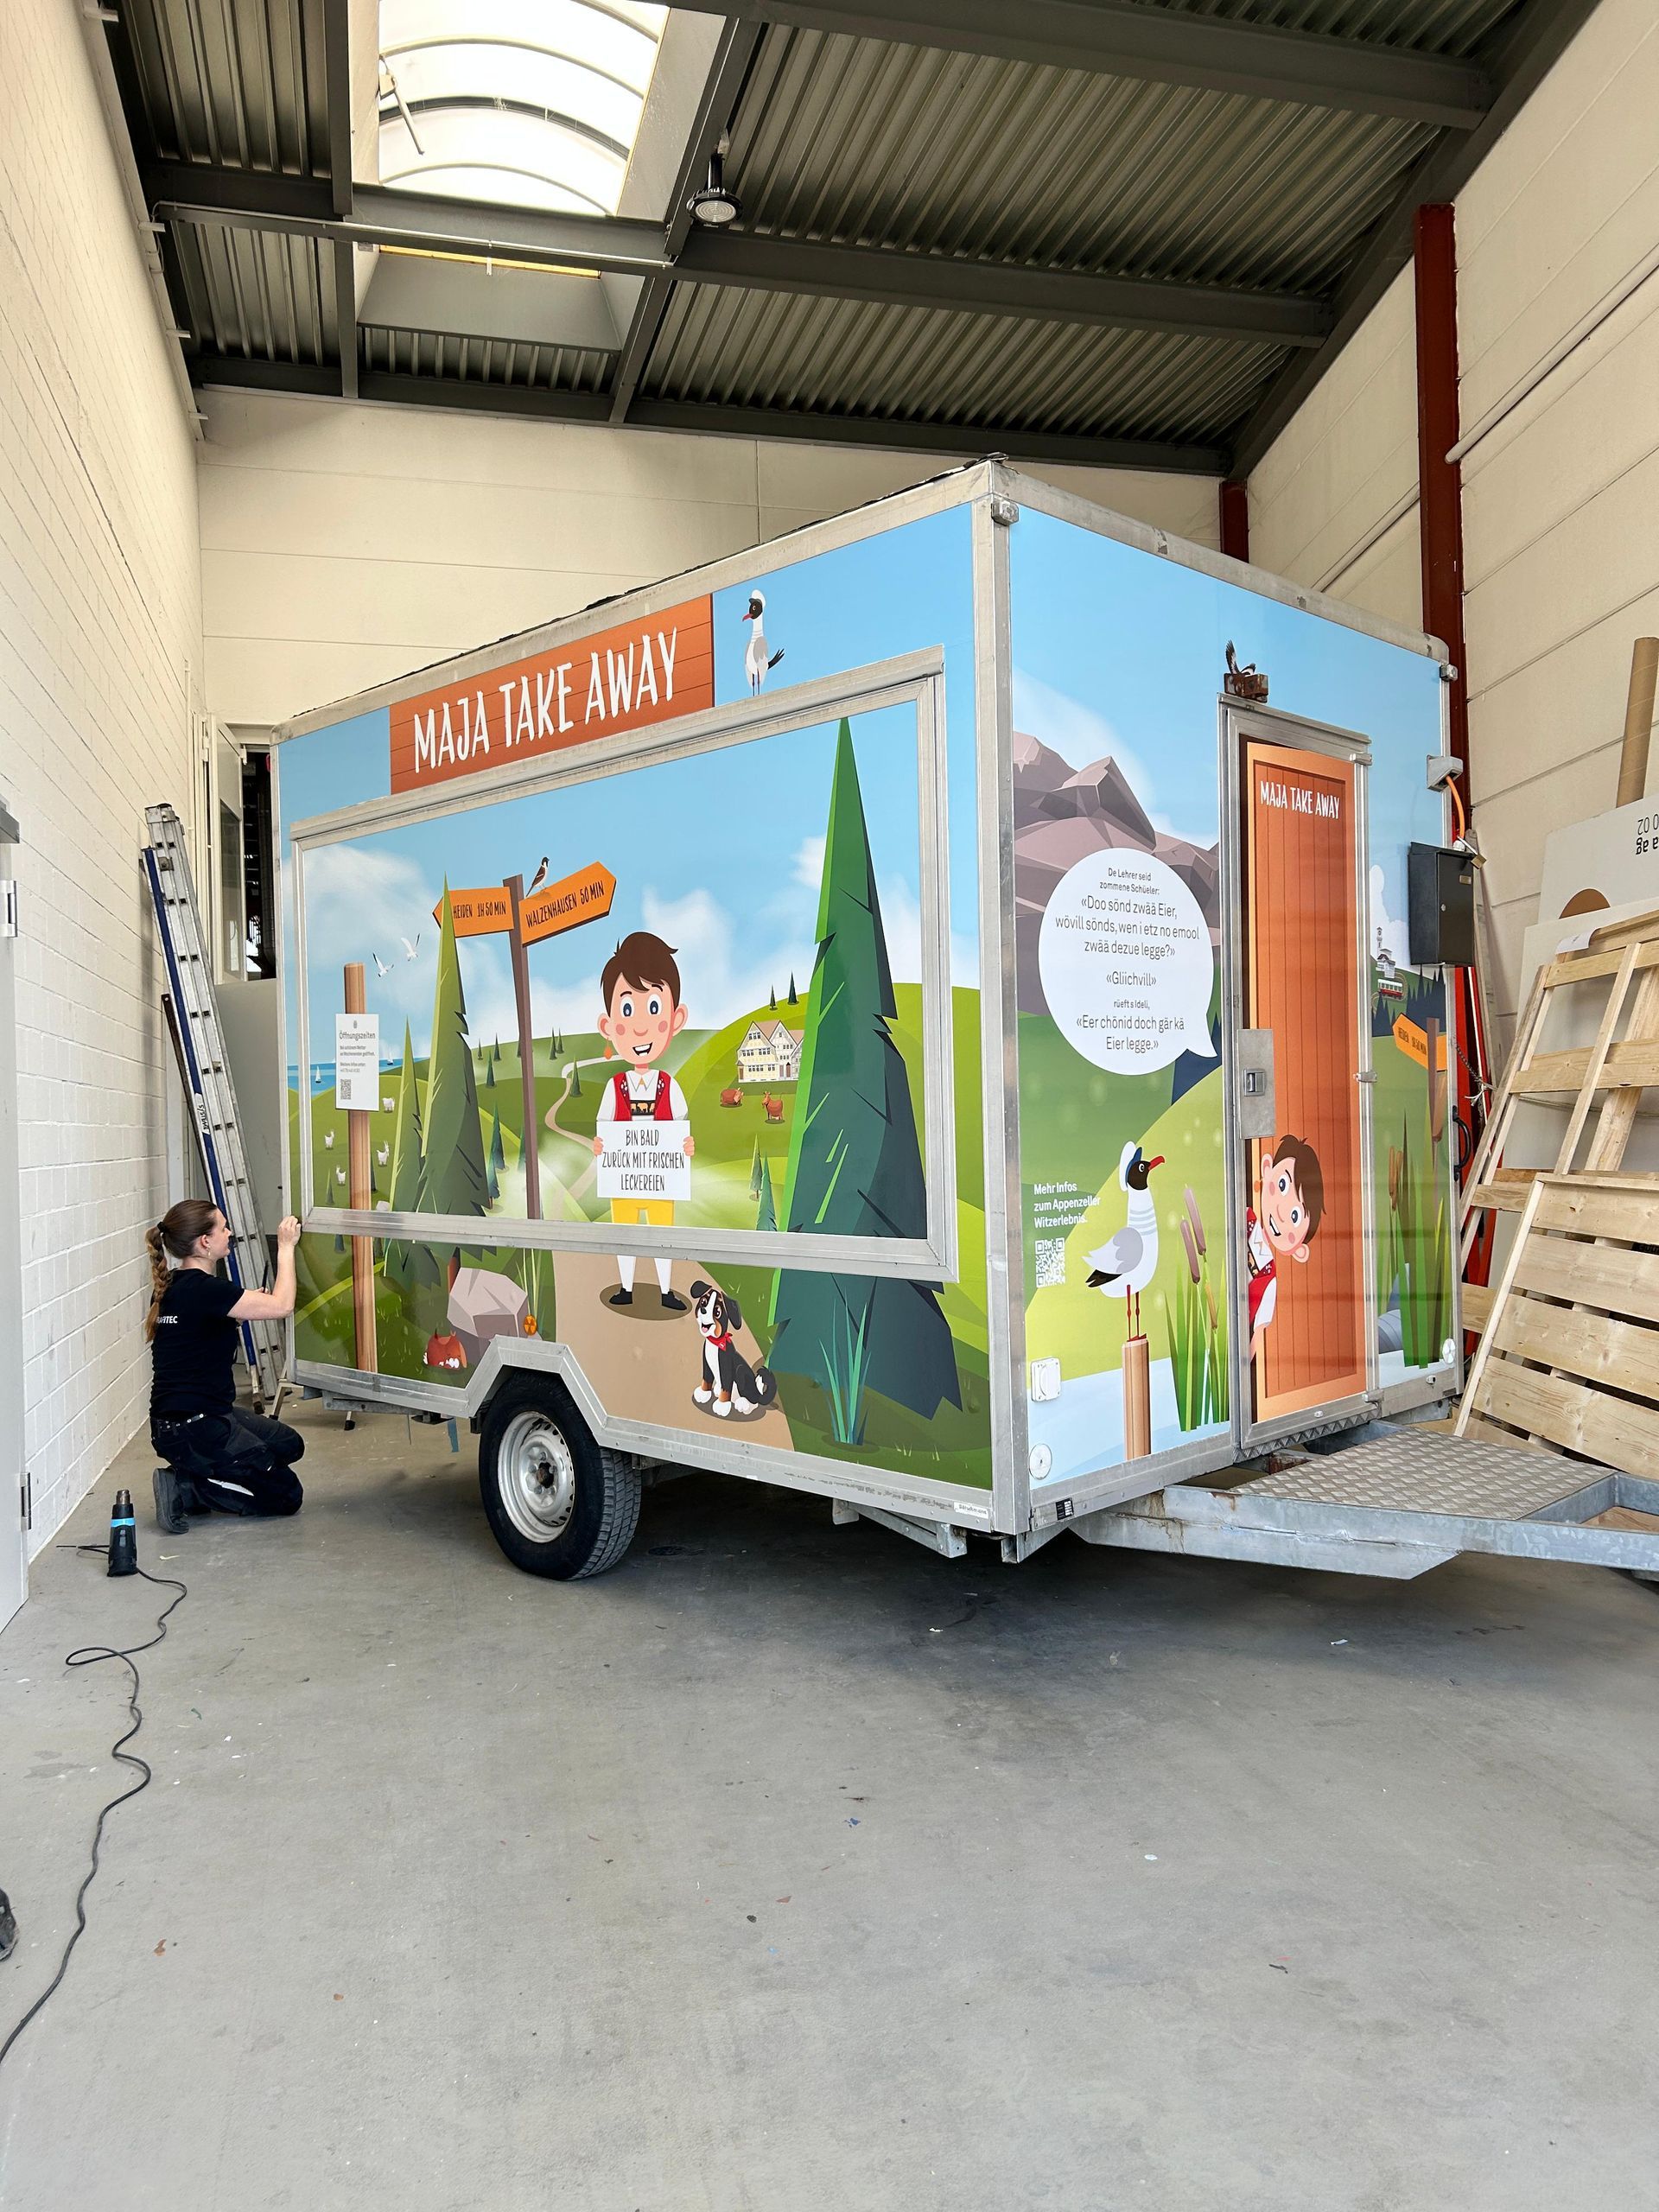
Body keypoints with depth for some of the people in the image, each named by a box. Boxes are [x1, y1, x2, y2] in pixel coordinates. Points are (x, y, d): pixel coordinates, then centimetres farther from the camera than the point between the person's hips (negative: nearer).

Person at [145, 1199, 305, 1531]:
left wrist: (247, 1303, 11)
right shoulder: (202, 1288, -22)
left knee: (290, 1444, 22)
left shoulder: (173, 1286, 7)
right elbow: (281, 1306, -24)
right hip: (190, 1430, -10)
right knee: (286, 1495, 0)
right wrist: (286, 1248, -14)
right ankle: (184, 1488, -5)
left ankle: (193, 1480, 10)